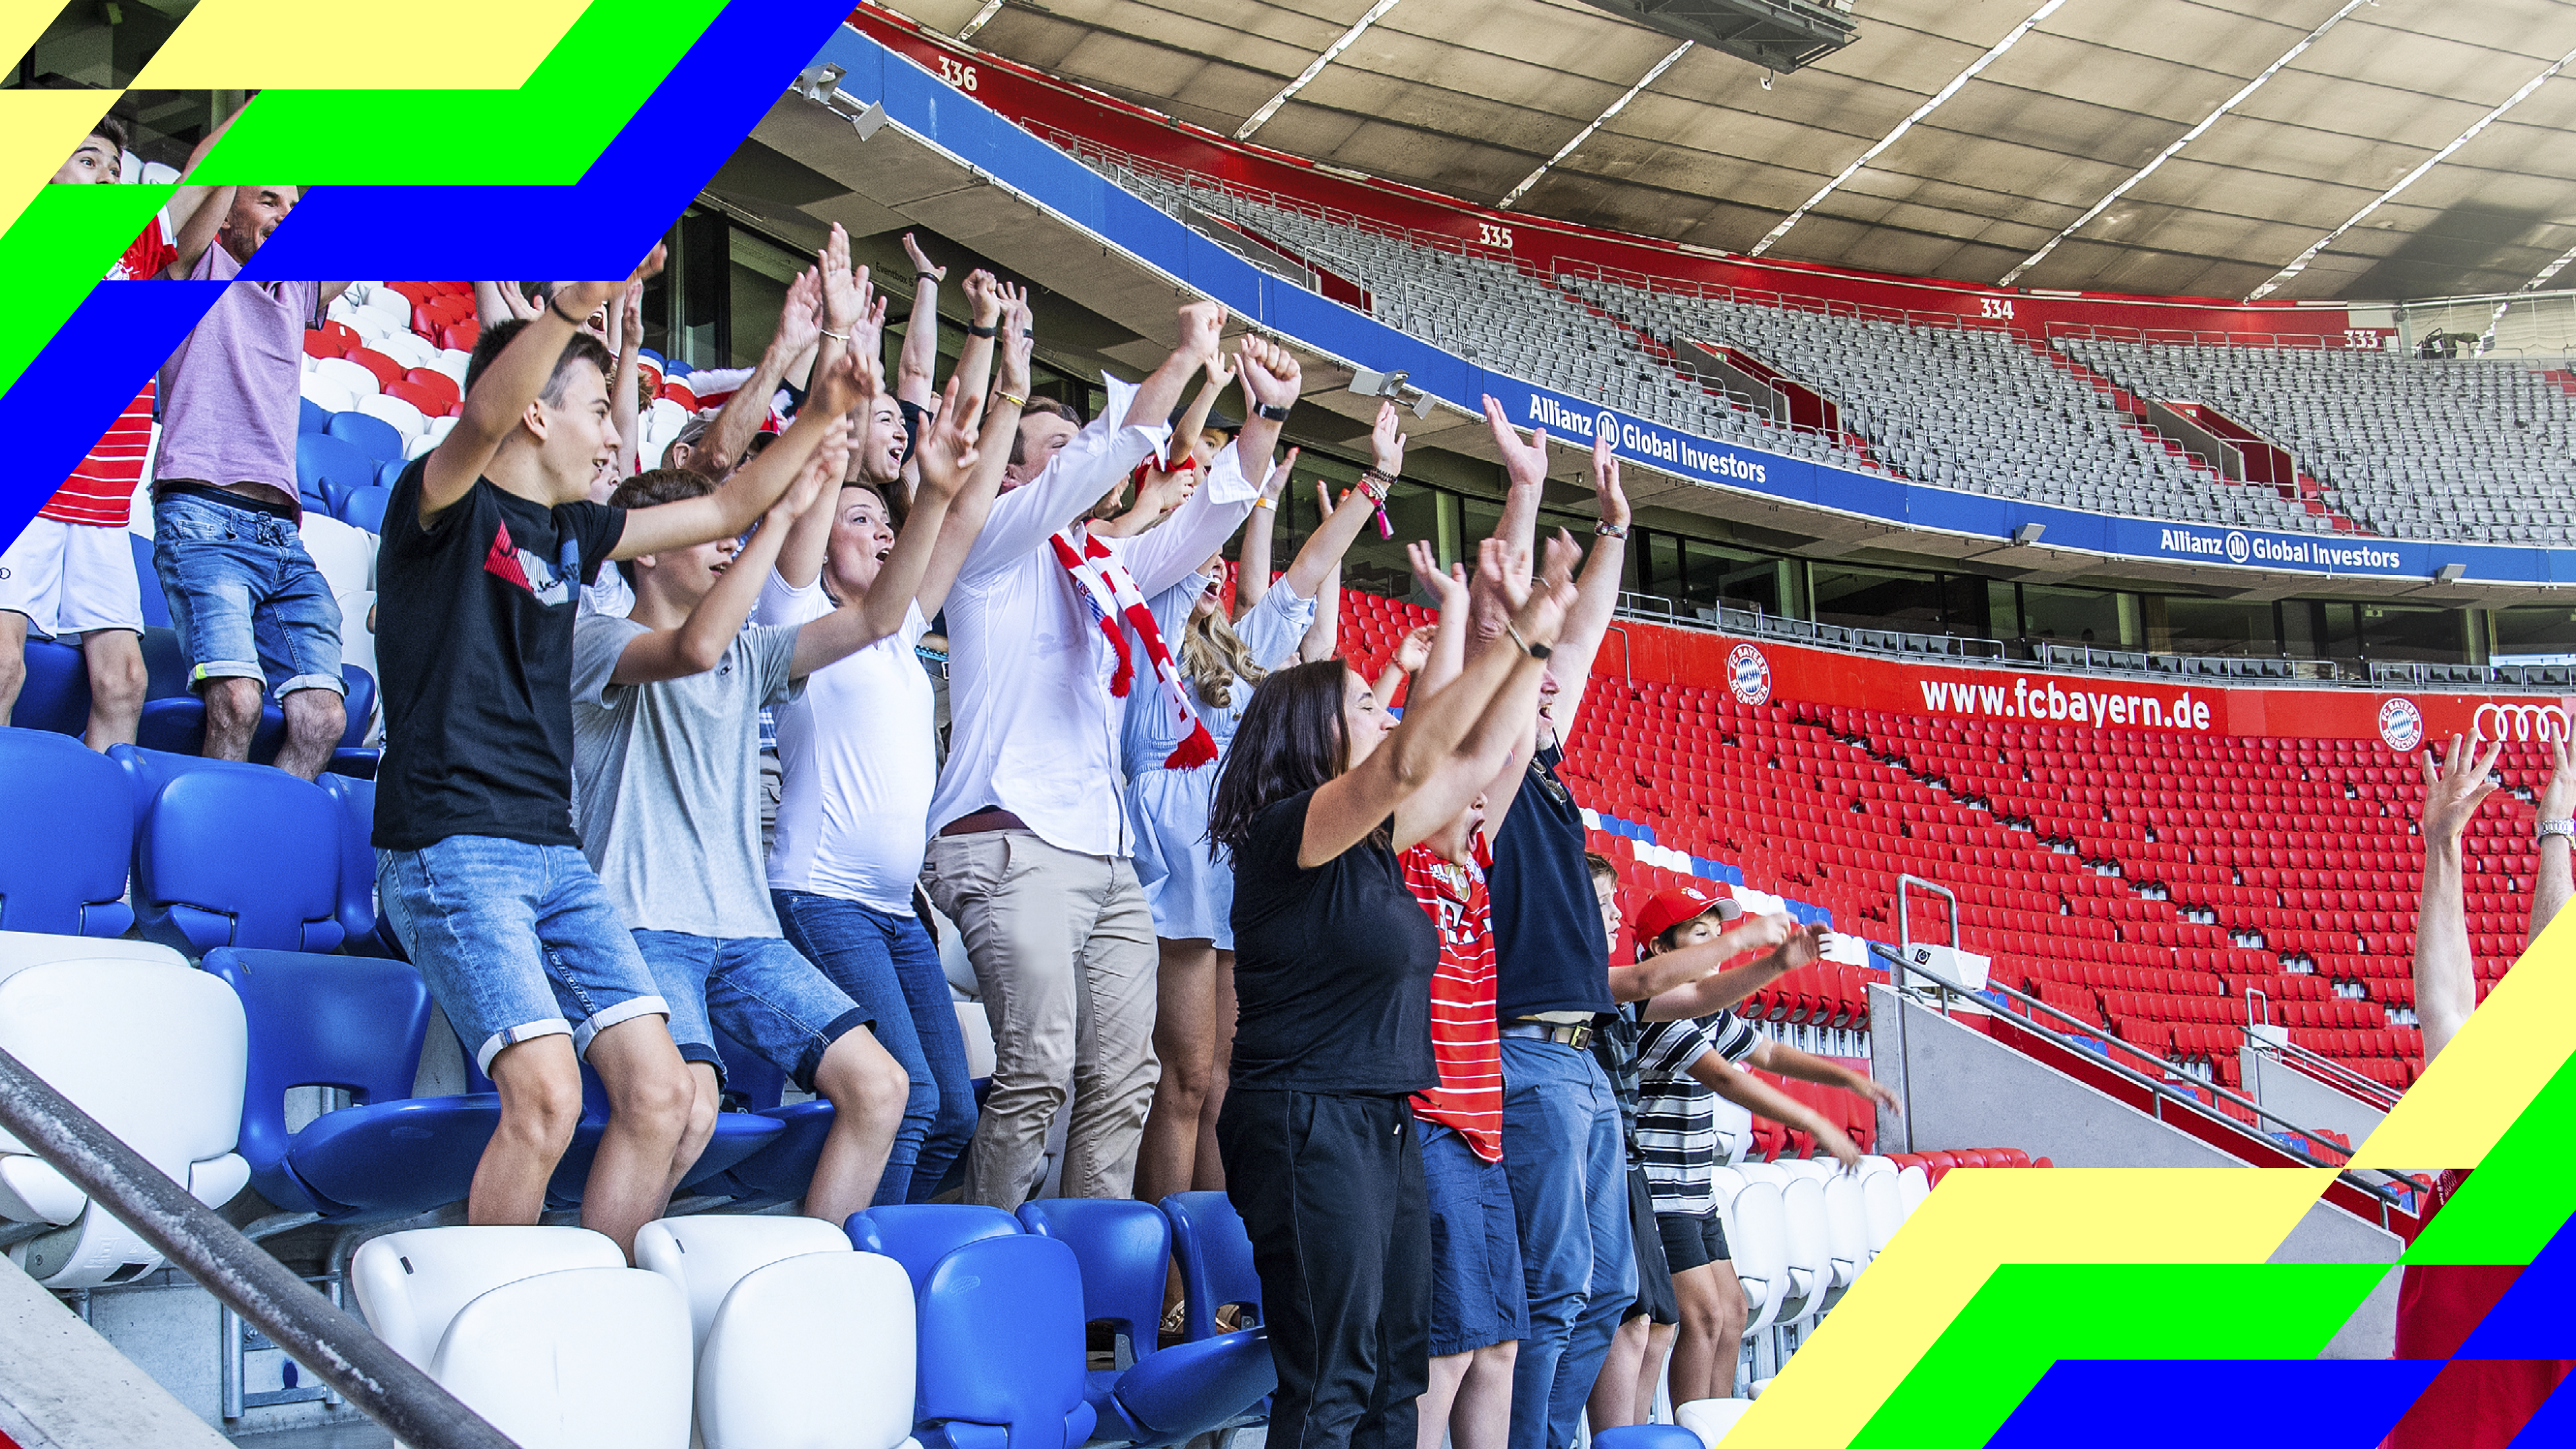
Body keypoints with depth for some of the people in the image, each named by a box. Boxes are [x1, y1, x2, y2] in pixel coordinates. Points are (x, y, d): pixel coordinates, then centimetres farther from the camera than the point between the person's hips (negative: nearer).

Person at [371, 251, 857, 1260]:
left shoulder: (571, 529, 18)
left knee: (659, 1094, -1)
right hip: (451, 849, -8)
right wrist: (574, 307, -43)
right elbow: (483, 418, -28)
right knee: (546, 1095, -22)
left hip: (555, 855, 8)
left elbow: (725, 509, 28)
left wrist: (821, 415, 18)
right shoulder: (442, 505, -4)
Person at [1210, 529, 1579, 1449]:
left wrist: (1536, 648, 13)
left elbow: (1473, 761, 21)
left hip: (1387, 1128, 9)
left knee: (1398, 1372, 8)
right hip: (1310, 1124, -9)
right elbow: (1411, 759, -24)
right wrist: (1514, 641, -23)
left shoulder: (1373, 844, 14)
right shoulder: (1291, 829, -11)